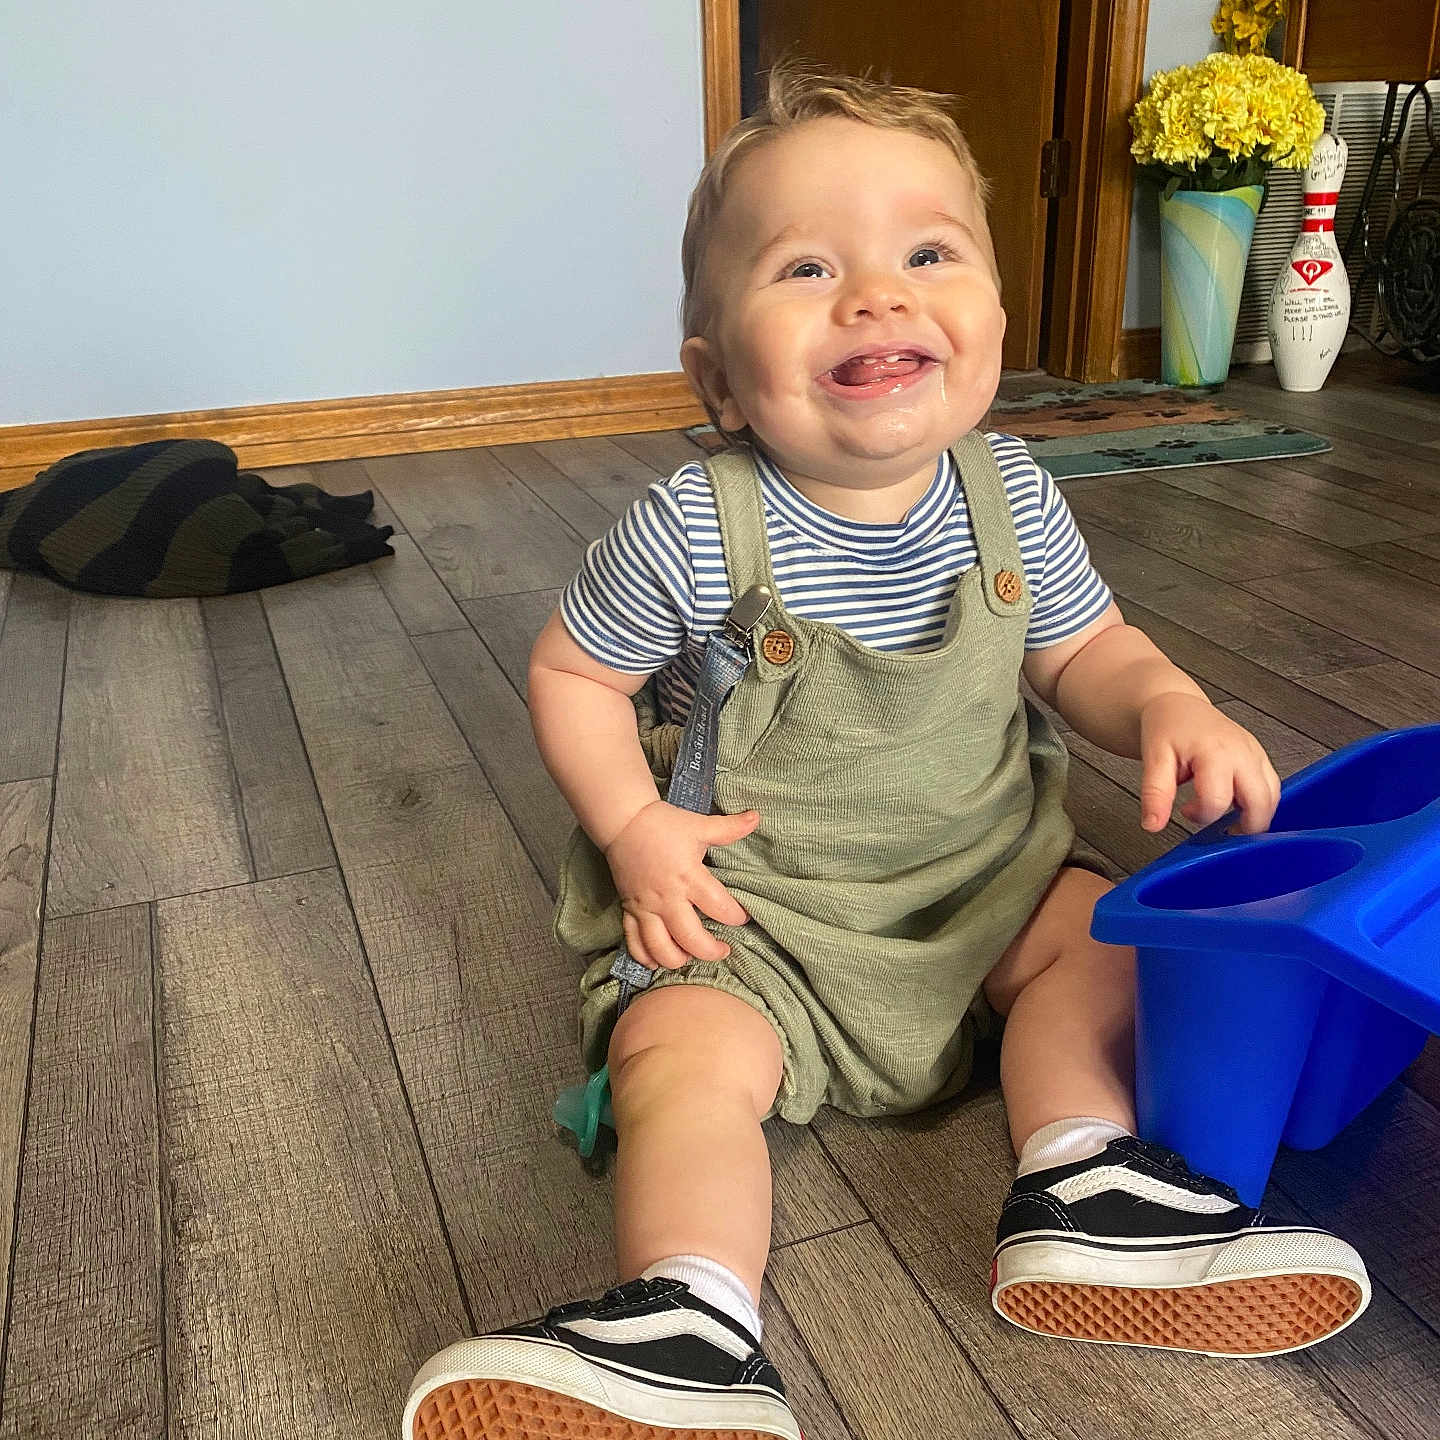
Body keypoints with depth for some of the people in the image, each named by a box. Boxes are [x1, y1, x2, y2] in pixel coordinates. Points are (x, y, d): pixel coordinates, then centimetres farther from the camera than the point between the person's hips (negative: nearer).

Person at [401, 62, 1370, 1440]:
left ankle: (1084, 1194, -2)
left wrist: (1169, 706, -17)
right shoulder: (690, 538, -21)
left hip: (981, 872, 5)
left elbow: (1086, 651, 5)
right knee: (685, 1056, -23)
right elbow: (571, 672, -7)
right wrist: (635, 830, -19)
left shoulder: (1011, 501, -9)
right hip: (747, 909, -4)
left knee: (1102, 936, -4)